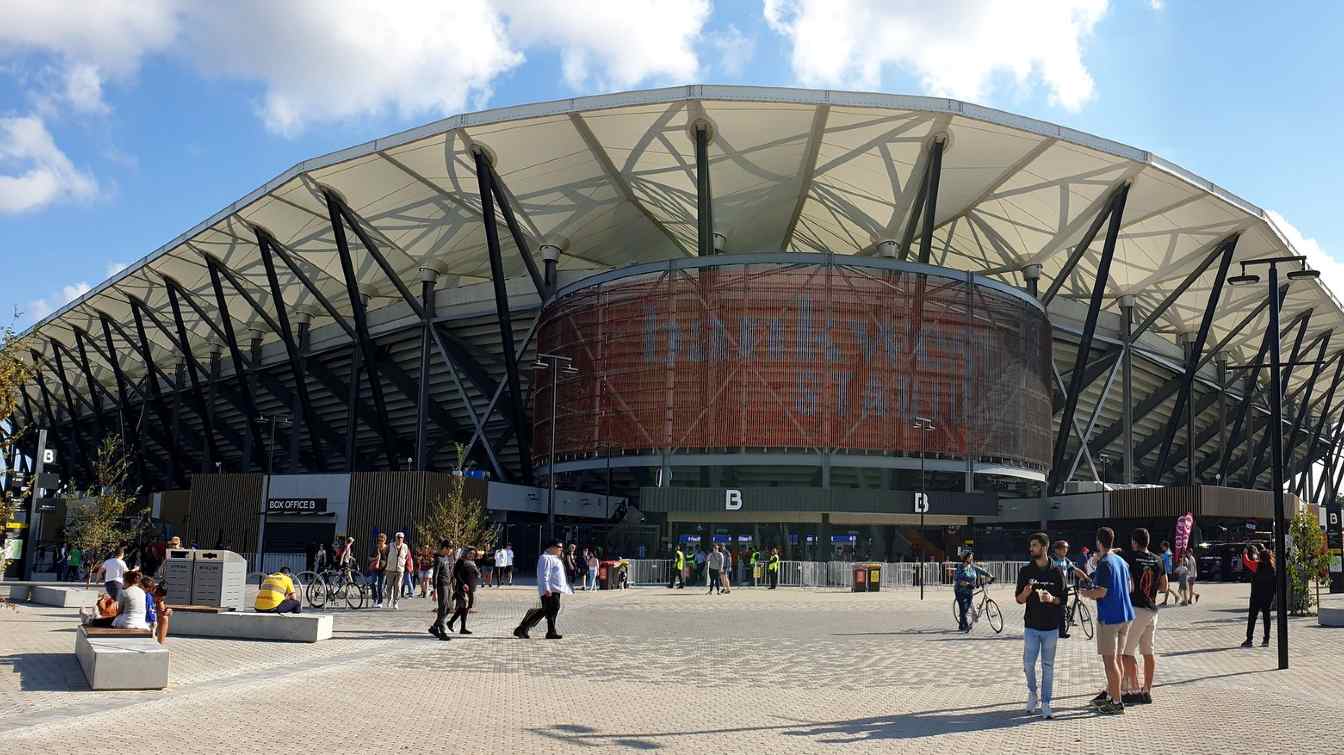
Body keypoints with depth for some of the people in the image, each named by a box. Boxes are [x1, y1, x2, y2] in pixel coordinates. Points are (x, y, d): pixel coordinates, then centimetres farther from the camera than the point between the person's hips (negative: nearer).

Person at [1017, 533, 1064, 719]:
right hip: (1032, 626, 1)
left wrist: (1052, 599, -17)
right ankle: (1032, 693, 22)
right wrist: (1026, 592, -17)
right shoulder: (1025, 571, 4)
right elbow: (1019, 600, 5)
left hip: (1051, 627, -1)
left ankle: (1045, 704, 10)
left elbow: (1063, 598, 4)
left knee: (1048, 666, 4)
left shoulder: (1056, 572, 1)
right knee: (1028, 664, -4)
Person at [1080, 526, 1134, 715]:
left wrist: (1086, 593, -1)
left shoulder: (1104, 564, -15)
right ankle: (1109, 693, 26)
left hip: (1109, 617, -9)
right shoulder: (1122, 562, 11)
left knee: (1109, 660, -3)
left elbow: (1101, 592, -21)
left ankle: (1116, 702, -2)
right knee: (1116, 658, 16)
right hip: (1125, 615, 9)